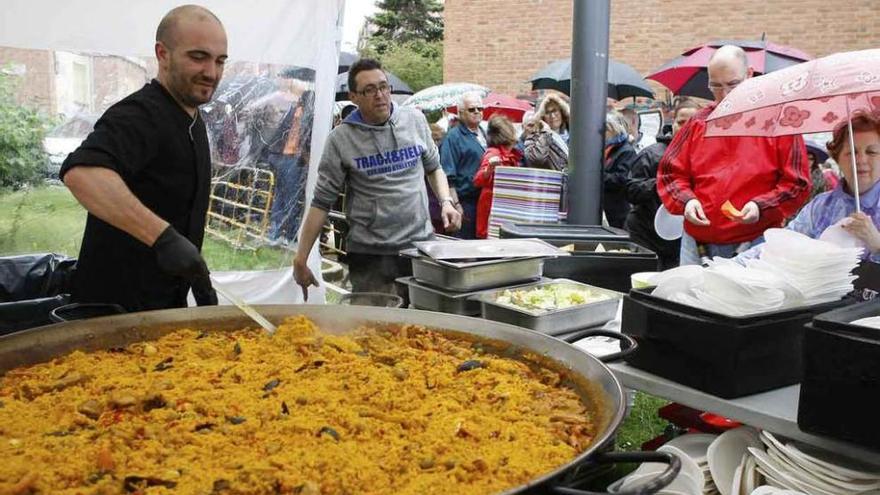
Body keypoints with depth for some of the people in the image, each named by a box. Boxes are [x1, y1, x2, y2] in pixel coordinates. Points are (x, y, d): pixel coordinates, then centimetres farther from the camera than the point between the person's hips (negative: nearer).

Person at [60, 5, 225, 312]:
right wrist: (164, 236, -47)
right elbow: (80, 172, -41)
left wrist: (199, 281, 18)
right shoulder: (141, 115, -21)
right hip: (116, 310, -9)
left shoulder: (192, 121, 10)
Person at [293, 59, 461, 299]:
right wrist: (300, 259, -5)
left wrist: (446, 202, 0)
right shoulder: (341, 139, -5)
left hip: (422, 242, 3)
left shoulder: (414, 119, 4)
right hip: (370, 254, -3)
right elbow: (322, 202, -2)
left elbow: (433, 167, 19)